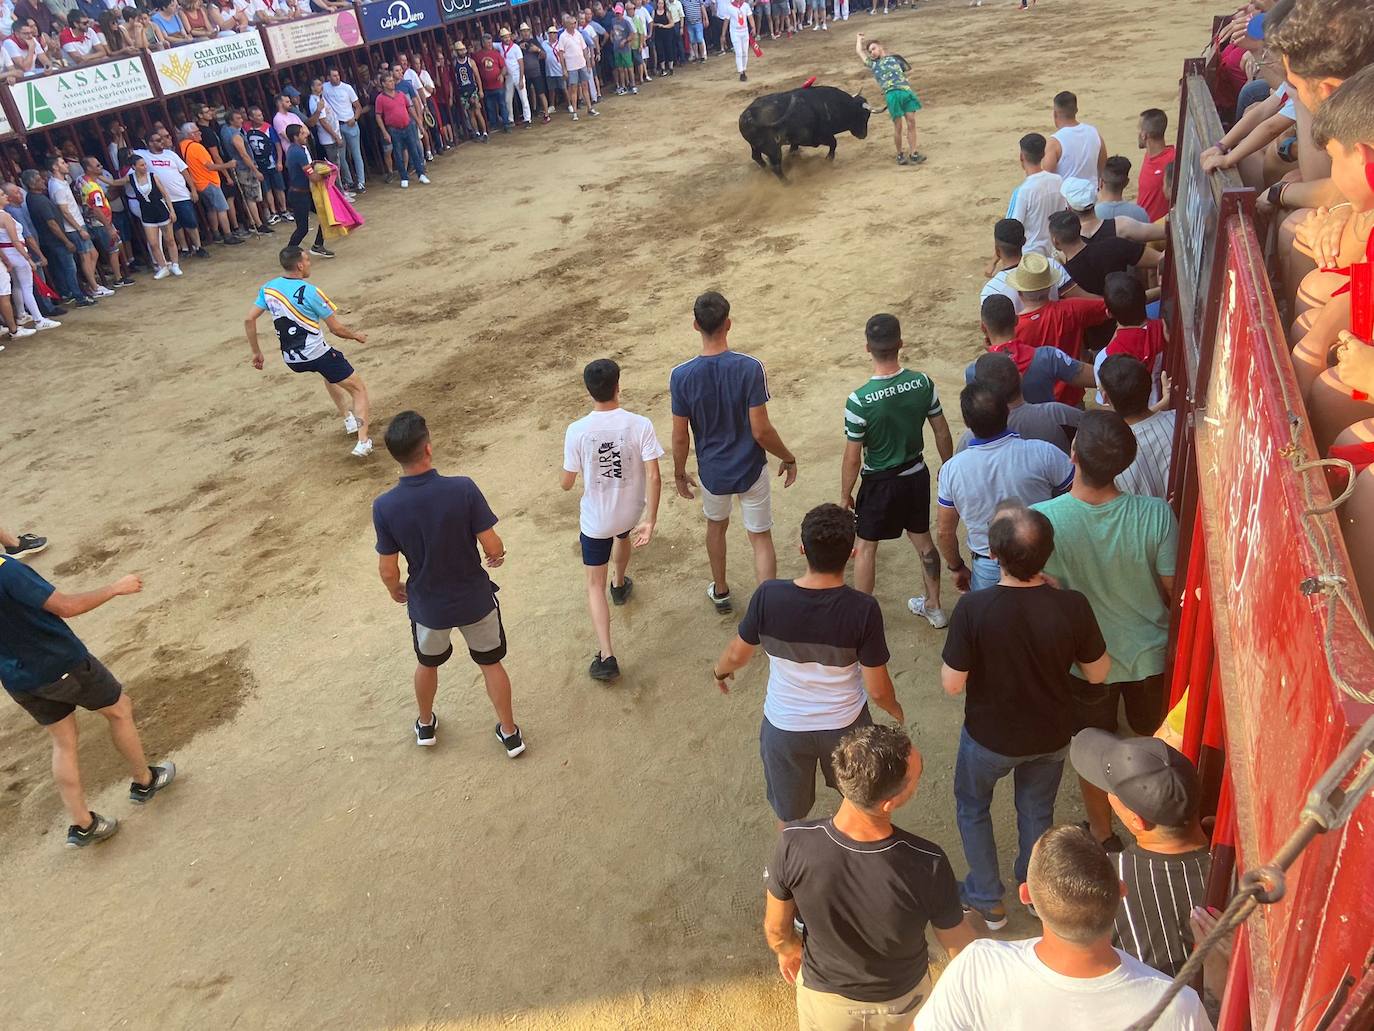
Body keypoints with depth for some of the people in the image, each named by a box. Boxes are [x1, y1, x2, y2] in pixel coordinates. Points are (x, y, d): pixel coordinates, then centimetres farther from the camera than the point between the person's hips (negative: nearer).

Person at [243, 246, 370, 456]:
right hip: (317, 355, -7)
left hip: (291, 359, 7)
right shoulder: (310, 292, -16)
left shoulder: (268, 288, 1)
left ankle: (349, 419, 37)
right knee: (359, 389, 6)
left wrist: (256, 352, 13)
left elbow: (249, 320, 3)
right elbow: (336, 329, -11)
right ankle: (363, 441, -9)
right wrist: (356, 335, 9)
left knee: (329, 373, 38)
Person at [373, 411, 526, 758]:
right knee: (491, 663, 23)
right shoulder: (463, 489, -26)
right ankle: (510, 733, 38)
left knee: (427, 664, 30)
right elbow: (492, 546, -18)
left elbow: (388, 570, -12)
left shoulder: (384, 507, -21)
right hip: (474, 599, -1)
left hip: (427, 605, 1)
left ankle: (425, 725, 53)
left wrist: (395, 591, 11)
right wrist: (497, 556, 6)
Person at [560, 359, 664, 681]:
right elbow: (653, 477, -22)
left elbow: (567, 483, -11)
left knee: (595, 585, 10)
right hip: (631, 511, 2)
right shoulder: (640, 425, -19)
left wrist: (566, 478, 12)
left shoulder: (577, 431, -20)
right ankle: (620, 585, 66)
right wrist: (650, 521, -15)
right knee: (623, 534, 39)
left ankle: (607, 657, 0)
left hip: (595, 519, -2)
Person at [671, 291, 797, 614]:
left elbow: (680, 437, -9)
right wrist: (788, 458, -1)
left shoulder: (681, 375, -17)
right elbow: (761, 431, -19)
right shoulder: (750, 367, -22)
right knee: (761, 538, 14)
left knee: (716, 526, 29)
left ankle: (720, 592, 47)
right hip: (751, 469, -2)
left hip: (712, 472, 2)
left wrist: (679, 473, 9)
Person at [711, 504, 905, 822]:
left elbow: (738, 655, -9)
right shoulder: (863, 609, -27)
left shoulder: (769, 596, -26)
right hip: (845, 724, 0)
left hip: (784, 726, 0)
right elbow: (877, 689, -17)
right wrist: (896, 710, 6)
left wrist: (720, 670, 15)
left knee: (790, 814, 26)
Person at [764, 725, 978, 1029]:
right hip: (902, 1001, 0)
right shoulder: (927, 865, -37)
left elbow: (776, 929, -15)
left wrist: (790, 951, 8)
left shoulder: (795, 844, -34)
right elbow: (959, 945, -17)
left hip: (825, 996, 1)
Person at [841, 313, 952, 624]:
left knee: (866, 547, 15)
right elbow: (942, 434, -3)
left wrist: (845, 495, -3)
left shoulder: (859, 401, -27)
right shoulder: (923, 383, -14)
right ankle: (933, 606, 38)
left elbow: (852, 459, -18)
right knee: (923, 539, 22)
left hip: (879, 482, -4)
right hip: (917, 475, 4)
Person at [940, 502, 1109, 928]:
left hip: (990, 738, -2)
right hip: (1051, 736, 3)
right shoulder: (1072, 606, -26)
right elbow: (1098, 673, -9)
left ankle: (987, 900, 41)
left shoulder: (974, 609, -32)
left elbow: (952, 684, -23)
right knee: (1037, 811, 30)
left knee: (972, 807, 27)